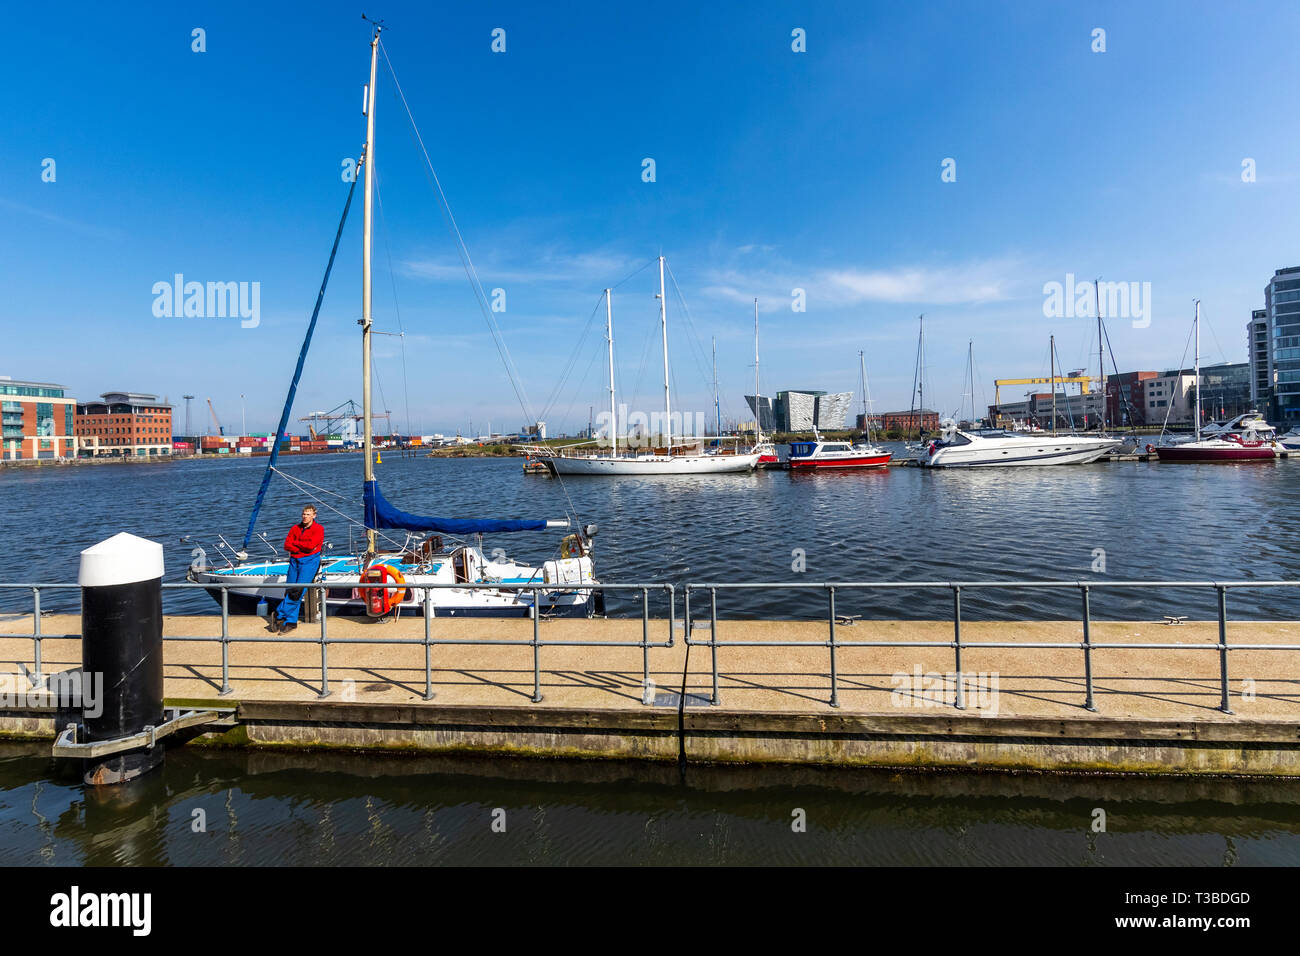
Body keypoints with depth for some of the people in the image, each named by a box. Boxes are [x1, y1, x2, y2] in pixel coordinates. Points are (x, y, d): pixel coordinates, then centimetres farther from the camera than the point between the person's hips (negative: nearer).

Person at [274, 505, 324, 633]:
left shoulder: (318, 529, 2)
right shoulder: (295, 528, 16)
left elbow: (310, 546, -12)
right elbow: (287, 545, 6)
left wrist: (295, 543, 1)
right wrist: (303, 548, -7)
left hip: (310, 561, -5)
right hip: (294, 561, 5)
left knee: (298, 589, -19)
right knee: (290, 590, -6)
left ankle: (280, 615, -12)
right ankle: (291, 621, -5)